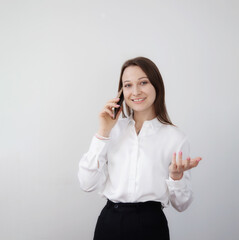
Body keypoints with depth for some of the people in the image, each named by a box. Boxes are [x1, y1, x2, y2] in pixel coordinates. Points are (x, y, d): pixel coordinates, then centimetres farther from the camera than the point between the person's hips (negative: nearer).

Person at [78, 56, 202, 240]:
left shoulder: (175, 137, -4)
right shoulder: (114, 128, 3)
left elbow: (180, 204, 1)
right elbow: (87, 184, -6)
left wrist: (176, 176, -19)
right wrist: (103, 133, -9)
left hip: (151, 225, -2)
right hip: (109, 222, 2)